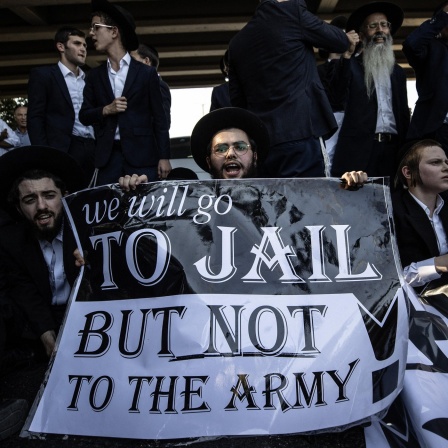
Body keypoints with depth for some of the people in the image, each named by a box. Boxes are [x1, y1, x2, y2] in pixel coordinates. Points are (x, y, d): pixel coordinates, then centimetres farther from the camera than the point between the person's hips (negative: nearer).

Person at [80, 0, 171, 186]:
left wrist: (164, 157, -4)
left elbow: (159, 118, 2)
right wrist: (105, 110, -7)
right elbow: (84, 116, 13)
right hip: (108, 156, 3)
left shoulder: (146, 72, 4)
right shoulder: (95, 75, 13)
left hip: (142, 155, -3)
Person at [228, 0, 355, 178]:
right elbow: (337, 41, 13)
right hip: (300, 136, -6)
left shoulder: (237, 42, 17)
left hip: (260, 143, 6)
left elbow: (237, 101, 18)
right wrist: (347, 38, 34)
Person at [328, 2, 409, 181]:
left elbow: (403, 114, 21)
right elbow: (338, 95, -11)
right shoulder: (351, 64, 8)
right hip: (358, 147, -4)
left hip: (392, 148, 5)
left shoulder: (398, 71, 22)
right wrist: (347, 55, -17)